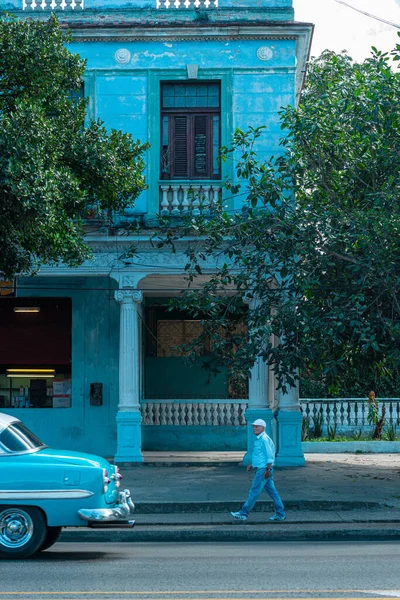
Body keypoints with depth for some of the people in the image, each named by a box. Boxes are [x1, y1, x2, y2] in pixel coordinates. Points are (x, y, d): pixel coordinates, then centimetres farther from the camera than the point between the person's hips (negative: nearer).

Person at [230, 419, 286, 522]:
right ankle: (280, 514, 13)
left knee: (254, 492, -5)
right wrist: (252, 464, 22)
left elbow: (270, 456, -19)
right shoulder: (259, 439, 16)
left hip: (263, 470, -10)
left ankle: (243, 513, -1)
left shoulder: (264, 439, -15)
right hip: (260, 469, 10)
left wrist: (268, 469, -22)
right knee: (272, 491, 10)